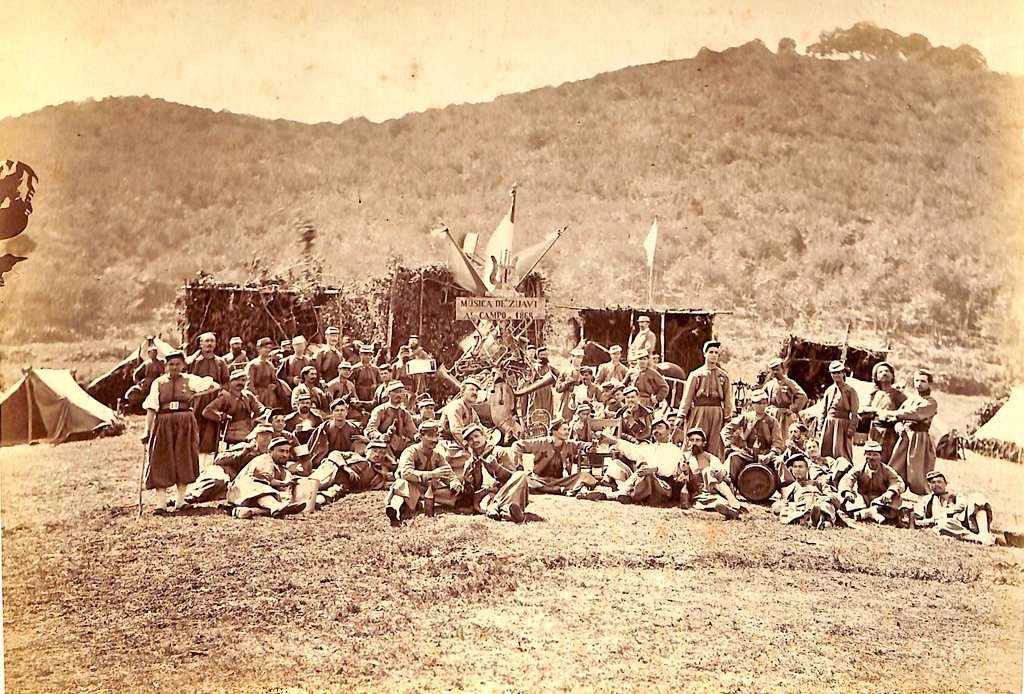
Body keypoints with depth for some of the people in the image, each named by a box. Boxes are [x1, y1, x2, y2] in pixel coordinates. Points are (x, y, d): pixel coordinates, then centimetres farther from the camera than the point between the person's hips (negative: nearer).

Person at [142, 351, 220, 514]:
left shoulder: (189, 380, 6)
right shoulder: (158, 383, 5)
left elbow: (215, 385, 4)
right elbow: (151, 408, -2)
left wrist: (196, 394, 1)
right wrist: (147, 430, -9)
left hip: (185, 424, 1)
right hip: (163, 424, -1)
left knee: (184, 461, 3)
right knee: (161, 462, -5)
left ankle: (180, 500, 13)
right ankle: (161, 502, -4)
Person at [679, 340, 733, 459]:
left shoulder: (723, 376, 12)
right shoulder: (695, 374, 8)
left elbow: (728, 398, 8)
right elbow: (687, 396, 3)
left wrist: (728, 417, -1)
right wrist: (682, 415, -6)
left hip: (717, 413, 1)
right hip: (699, 412, -1)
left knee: (715, 445, 0)